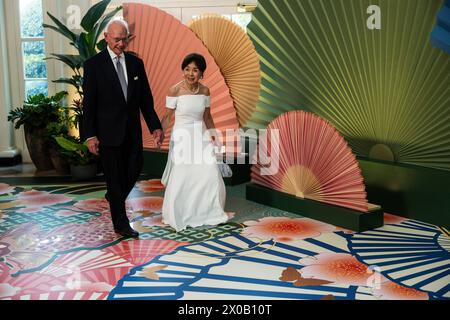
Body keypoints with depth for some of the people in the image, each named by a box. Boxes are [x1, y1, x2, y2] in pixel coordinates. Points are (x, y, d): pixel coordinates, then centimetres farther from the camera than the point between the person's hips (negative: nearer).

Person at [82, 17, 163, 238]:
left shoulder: (136, 63, 6)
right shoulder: (93, 65, -6)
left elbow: (146, 98, 8)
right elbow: (88, 103, -7)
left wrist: (155, 126, 2)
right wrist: (90, 135, -12)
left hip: (132, 129, 4)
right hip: (108, 131, -4)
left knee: (134, 169, 9)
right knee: (114, 175, 3)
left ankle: (114, 196, 40)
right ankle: (121, 223, 15)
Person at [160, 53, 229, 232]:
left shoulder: (205, 91, 2)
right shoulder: (175, 91, -10)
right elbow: (167, 116, -6)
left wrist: (212, 133, 1)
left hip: (201, 136, 4)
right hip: (182, 137, -4)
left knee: (211, 176, 1)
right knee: (180, 180, -2)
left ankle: (206, 213, 21)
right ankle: (177, 217, 19)